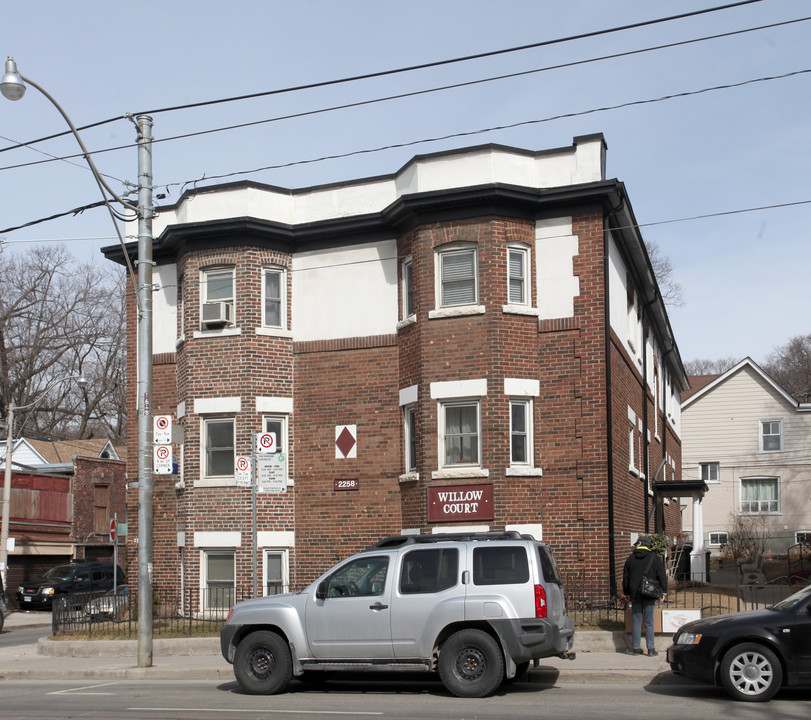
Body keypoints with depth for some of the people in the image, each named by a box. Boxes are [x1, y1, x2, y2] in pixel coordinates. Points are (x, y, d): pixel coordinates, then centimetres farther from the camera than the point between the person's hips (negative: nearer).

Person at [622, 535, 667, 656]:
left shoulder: (631, 558, 6)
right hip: (650, 595, -1)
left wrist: (626, 593, 19)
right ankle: (651, 648, 0)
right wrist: (664, 592, 4)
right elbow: (662, 576, -2)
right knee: (649, 621, 1)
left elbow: (625, 577, 10)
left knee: (636, 621, 6)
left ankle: (636, 648, 8)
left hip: (635, 594, 1)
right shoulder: (655, 558, 0)